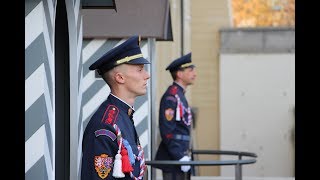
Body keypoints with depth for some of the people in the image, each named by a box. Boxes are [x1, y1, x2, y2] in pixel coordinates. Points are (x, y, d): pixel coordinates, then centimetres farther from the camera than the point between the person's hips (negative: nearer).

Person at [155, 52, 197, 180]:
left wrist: (185, 155, 18)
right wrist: (180, 157, -21)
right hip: (173, 160, -10)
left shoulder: (180, 95, 16)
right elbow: (167, 130, -20)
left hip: (181, 155, 10)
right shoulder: (171, 96, -14)